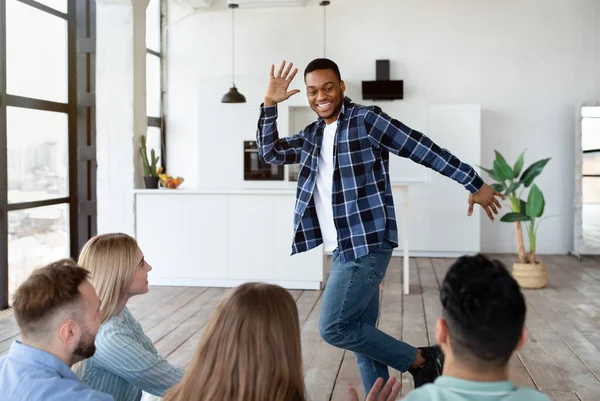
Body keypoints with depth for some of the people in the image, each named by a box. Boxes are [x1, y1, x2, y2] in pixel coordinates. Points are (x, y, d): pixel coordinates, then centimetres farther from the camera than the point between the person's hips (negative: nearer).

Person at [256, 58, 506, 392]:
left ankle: (421, 360, 4)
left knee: (334, 327, -12)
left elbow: (426, 150, -7)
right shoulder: (312, 136, 15)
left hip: (367, 245, -8)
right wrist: (270, 105, 8)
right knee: (360, 332, 10)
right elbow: (269, 152, 21)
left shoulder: (367, 120, -7)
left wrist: (476, 184, -6)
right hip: (343, 249, 8)